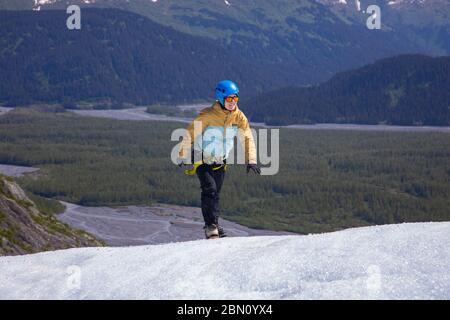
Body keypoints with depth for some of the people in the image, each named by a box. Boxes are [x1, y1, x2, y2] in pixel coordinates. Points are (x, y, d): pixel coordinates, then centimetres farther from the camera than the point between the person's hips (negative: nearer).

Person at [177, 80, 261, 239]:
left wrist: (251, 160, -13)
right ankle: (210, 226, -19)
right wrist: (182, 158, -7)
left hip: (220, 162, 5)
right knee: (210, 189, -21)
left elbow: (247, 138, -2)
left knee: (216, 194, 11)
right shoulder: (207, 116, -22)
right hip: (202, 160, -5)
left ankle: (213, 226, 25)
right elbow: (189, 136, -13)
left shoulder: (238, 116, -8)